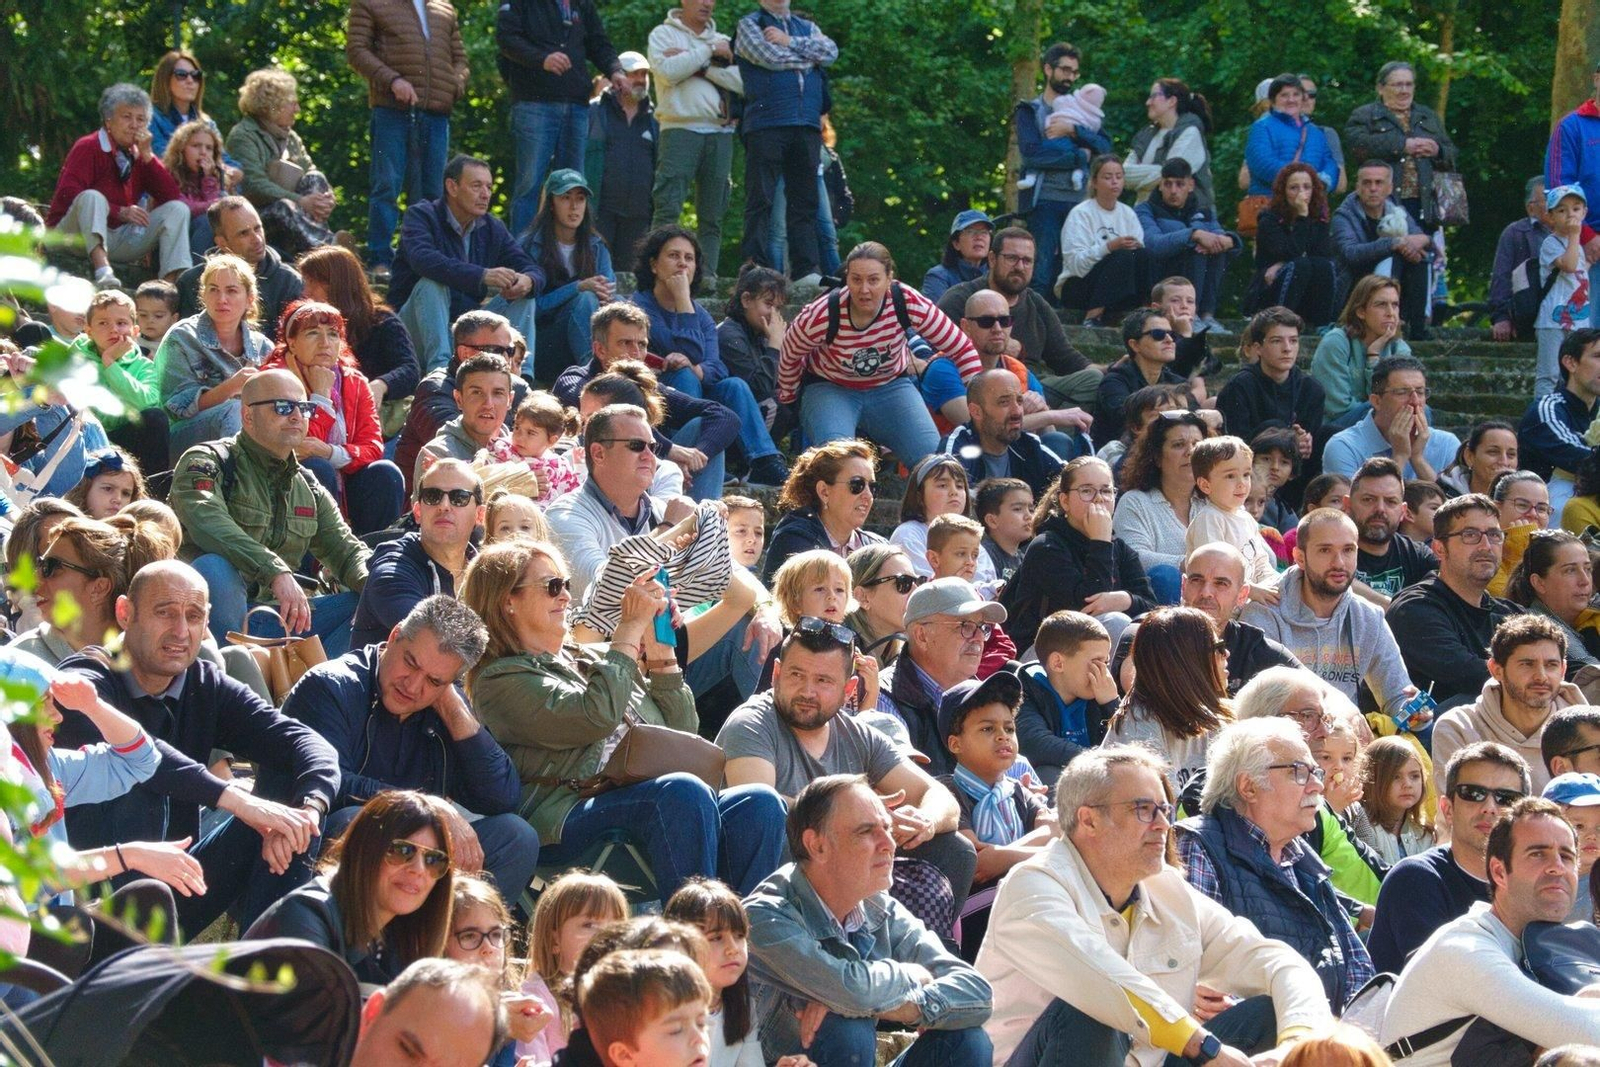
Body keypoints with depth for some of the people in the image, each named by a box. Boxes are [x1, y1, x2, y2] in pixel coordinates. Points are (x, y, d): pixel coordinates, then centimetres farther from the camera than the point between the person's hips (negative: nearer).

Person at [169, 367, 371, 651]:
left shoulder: (309, 487, 20)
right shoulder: (207, 462, -3)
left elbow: (346, 551, 16)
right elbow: (208, 523, -24)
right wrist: (277, 572, -37)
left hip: (274, 618, 6)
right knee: (215, 567, -37)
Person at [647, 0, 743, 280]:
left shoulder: (723, 41, 18)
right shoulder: (664, 34, 8)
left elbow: (741, 82, 2)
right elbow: (667, 72, -11)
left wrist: (697, 65, -7)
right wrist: (708, 53, -5)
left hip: (720, 132, 4)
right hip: (680, 129, -4)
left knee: (712, 216, 3)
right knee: (667, 209, -12)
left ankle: (707, 277, 5)